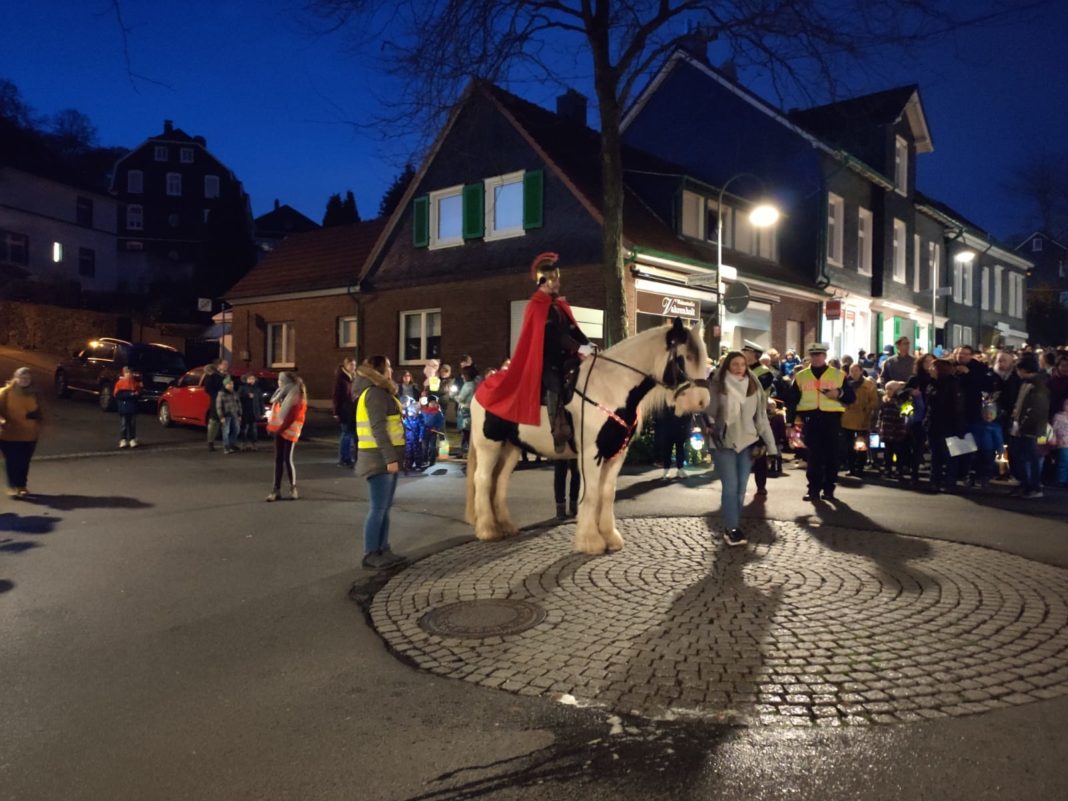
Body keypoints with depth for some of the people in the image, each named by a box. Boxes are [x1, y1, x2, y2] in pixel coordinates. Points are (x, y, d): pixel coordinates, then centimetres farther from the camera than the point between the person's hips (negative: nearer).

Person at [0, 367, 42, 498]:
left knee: (24, 462, 7)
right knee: (12, 462, -4)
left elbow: (38, 413, 17)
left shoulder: (33, 394, 9)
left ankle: (22, 486, 20)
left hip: (29, 435, 3)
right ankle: (13, 486, 7)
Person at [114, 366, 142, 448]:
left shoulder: (135, 383, 7)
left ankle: (132, 440, 13)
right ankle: (123, 440, 7)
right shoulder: (120, 383, -4)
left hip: (133, 407, 3)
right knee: (123, 424, 1)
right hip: (123, 407, -3)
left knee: (132, 424, 7)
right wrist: (129, 394, -19)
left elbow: (139, 393, 13)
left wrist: (136, 394, -11)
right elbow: (117, 394, -11)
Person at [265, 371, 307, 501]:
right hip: (279, 430, 8)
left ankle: (293, 488, 9)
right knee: (278, 459, 6)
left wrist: (280, 428, -16)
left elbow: (292, 416, -17)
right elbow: (275, 411, 15)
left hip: (289, 431, -7)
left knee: (287, 459, -5)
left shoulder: (297, 397, -14)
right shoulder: (281, 394, 12)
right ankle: (276, 489, 9)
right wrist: (271, 425, 1)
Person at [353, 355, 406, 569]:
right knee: (378, 507, -6)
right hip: (380, 457, -10)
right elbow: (378, 428, -20)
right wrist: (390, 458, -23)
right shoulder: (375, 393, -12)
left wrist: (392, 457, 15)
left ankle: (383, 550, 17)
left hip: (385, 457, 10)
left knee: (385, 507, 12)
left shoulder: (380, 392, 19)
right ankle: (370, 555, -1)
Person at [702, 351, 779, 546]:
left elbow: (761, 417, 5)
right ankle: (732, 529, 0)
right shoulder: (717, 387, -5)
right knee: (730, 487, -6)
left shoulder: (753, 387, 3)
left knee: (741, 488, 7)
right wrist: (709, 427, -20)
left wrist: (771, 444, 2)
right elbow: (708, 413, 1)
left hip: (747, 443, 3)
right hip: (724, 444, -3)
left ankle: (732, 527, 18)